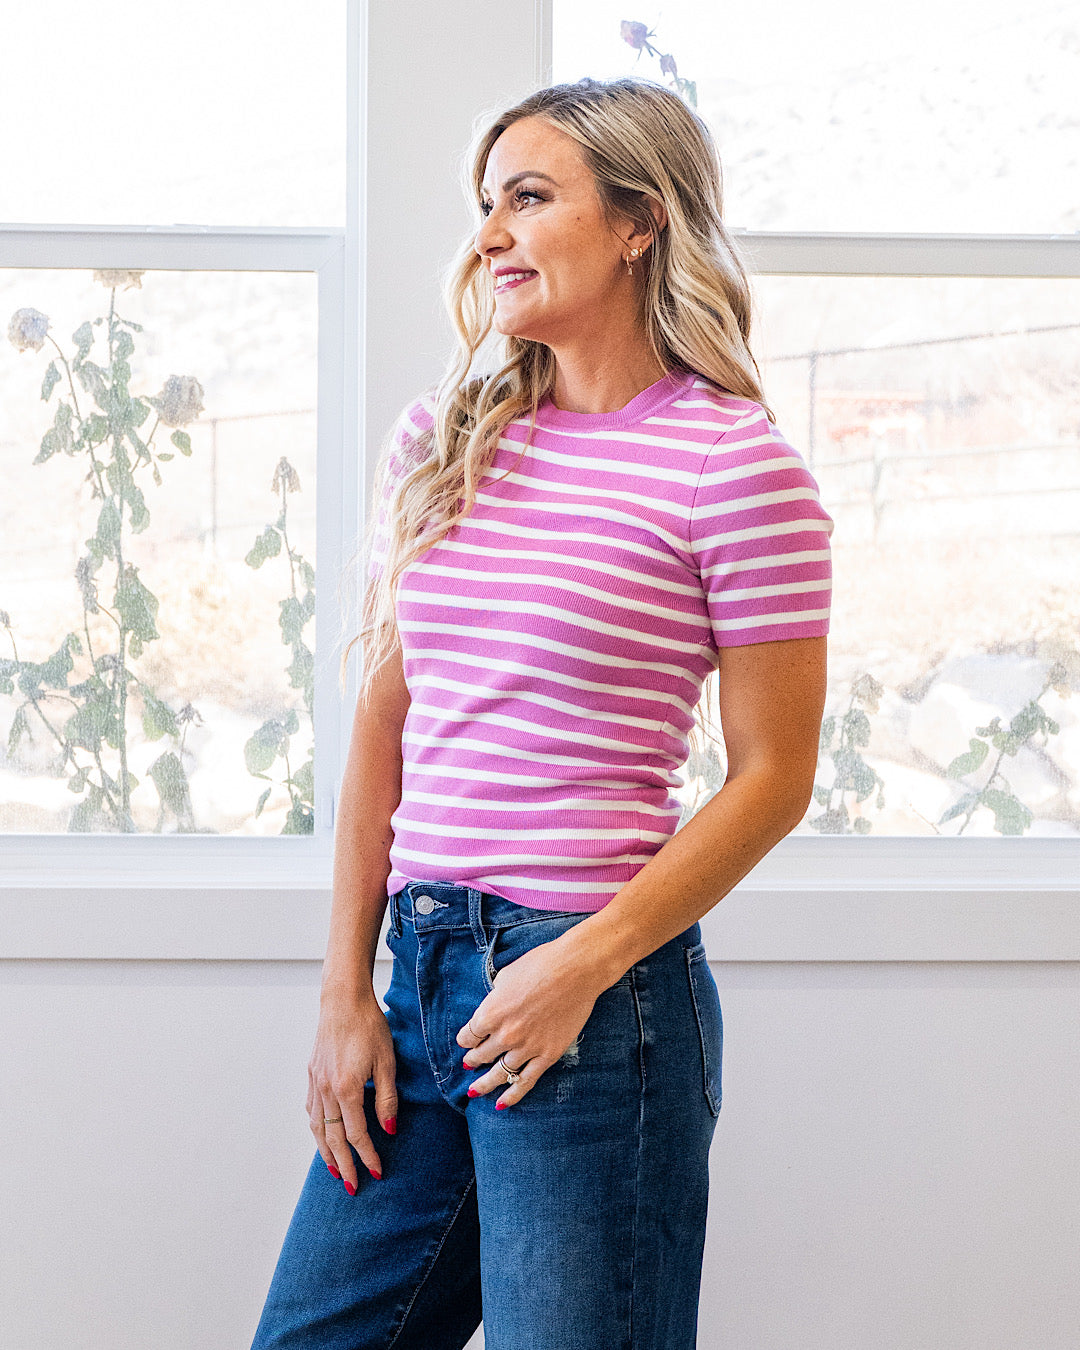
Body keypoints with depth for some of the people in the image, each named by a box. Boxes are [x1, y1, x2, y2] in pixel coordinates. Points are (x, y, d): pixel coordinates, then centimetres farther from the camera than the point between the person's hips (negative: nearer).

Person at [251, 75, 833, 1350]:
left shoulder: (736, 464, -8)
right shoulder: (439, 438, 9)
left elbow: (773, 776, -7)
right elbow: (384, 720, 11)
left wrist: (584, 968, -14)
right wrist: (345, 990, 7)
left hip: (595, 997, -6)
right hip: (419, 969, 6)